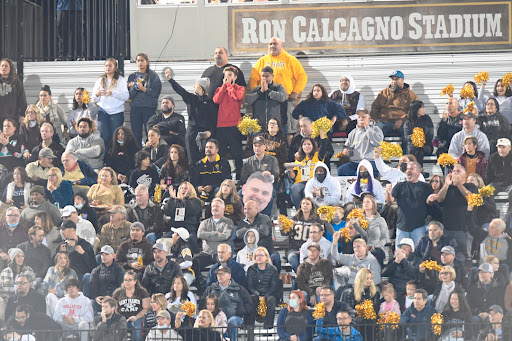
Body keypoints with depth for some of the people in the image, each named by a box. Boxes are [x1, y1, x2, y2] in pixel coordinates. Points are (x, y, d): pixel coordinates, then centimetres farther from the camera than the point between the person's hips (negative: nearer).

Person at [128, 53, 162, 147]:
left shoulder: (153, 75, 4)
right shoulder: (132, 76, 14)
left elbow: (155, 92, -4)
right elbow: (130, 96, 11)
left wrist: (143, 89, -14)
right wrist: (132, 89, -8)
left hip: (149, 107, -3)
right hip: (135, 108, 3)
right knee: (136, 135, 2)